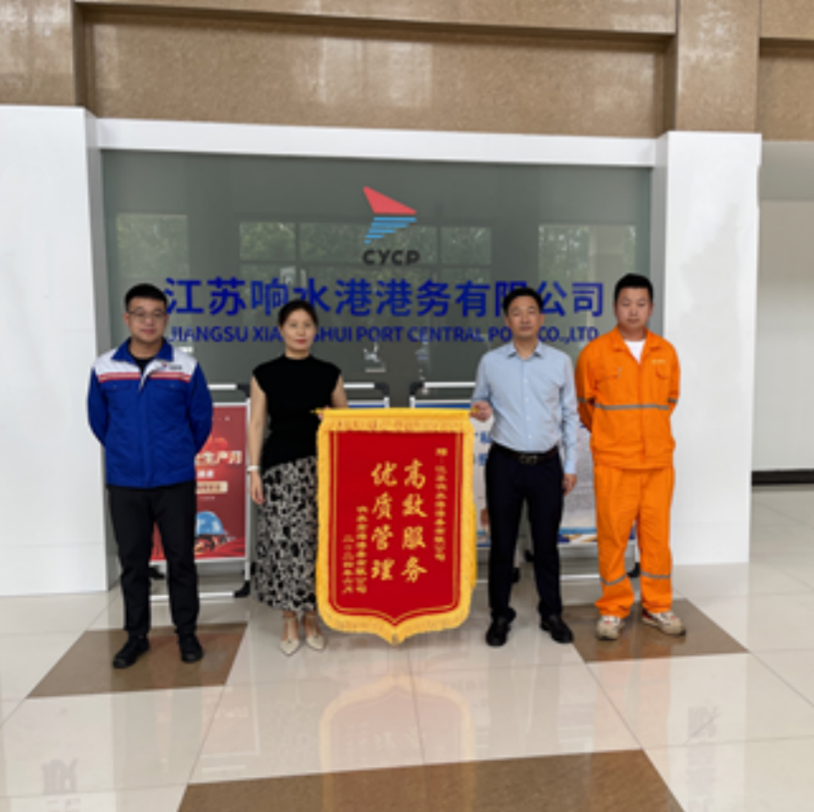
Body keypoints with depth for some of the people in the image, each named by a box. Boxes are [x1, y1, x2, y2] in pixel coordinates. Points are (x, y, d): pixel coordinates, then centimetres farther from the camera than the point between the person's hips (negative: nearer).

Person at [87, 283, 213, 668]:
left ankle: (186, 633, 23)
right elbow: (99, 420, 11)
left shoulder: (187, 368, -6)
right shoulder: (104, 368, -3)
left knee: (181, 559, 7)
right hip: (124, 484, 2)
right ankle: (136, 635, 28)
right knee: (132, 562, 12)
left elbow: (201, 420, 4)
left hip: (175, 482, -1)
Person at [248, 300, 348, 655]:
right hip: (281, 465, -1)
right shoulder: (265, 374, 3)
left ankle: (310, 618, 21)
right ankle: (289, 621, 16)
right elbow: (256, 424, 3)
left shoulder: (329, 373, 6)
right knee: (283, 538, -2)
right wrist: (254, 470, -2)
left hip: (321, 465, 1)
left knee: (316, 539, 3)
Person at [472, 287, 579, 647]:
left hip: (547, 464, 0)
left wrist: (571, 466, 4)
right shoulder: (490, 362, 1)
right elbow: (480, 401, 13)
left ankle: (552, 613, 27)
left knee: (546, 543, 9)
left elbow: (570, 416, 6)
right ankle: (500, 615, 22)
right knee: (502, 542, 7)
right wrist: (480, 411, -12)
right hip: (504, 463, 0)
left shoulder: (560, 362, 2)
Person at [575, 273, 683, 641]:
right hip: (613, 462, -3)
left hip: (658, 460, 3)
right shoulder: (594, 353, -5)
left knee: (657, 534, 10)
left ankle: (657, 607, 26)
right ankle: (613, 610, 18)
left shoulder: (666, 352, 5)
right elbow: (584, 403, 7)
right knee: (612, 536, 3)